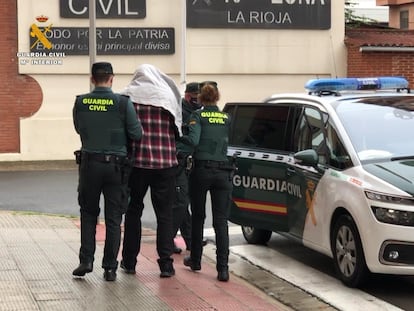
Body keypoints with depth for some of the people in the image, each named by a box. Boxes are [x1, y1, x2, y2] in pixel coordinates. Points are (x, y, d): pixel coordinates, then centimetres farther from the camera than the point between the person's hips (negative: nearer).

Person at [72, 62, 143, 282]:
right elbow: (136, 134, -8)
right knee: (113, 218, 6)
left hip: (89, 163, 2)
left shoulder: (80, 103, -2)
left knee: (88, 213, 17)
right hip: (116, 165, -1)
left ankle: (86, 260, 7)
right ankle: (110, 267, 8)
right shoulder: (123, 103, -10)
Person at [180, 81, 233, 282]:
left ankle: (195, 260, 26)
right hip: (223, 172, 2)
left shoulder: (197, 116, -2)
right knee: (221, 220, -1)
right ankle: (223, 268, -11)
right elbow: (225, 141, 11)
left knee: (198, 217, 14)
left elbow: (193, 140, -15)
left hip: (201, 170, -2)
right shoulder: (226, 118, 10)